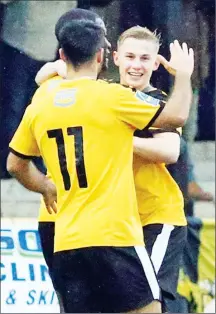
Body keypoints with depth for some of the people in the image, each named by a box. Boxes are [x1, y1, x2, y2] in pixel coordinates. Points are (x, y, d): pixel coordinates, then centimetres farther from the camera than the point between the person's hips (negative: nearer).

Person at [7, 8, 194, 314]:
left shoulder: (39, 106, 9)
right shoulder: (111, 97, -7)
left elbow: (15, 165, 22)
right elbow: (177, 116, -1)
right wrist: (184, 74, 17)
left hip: (67, 242, 5)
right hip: (114, 236, -5)